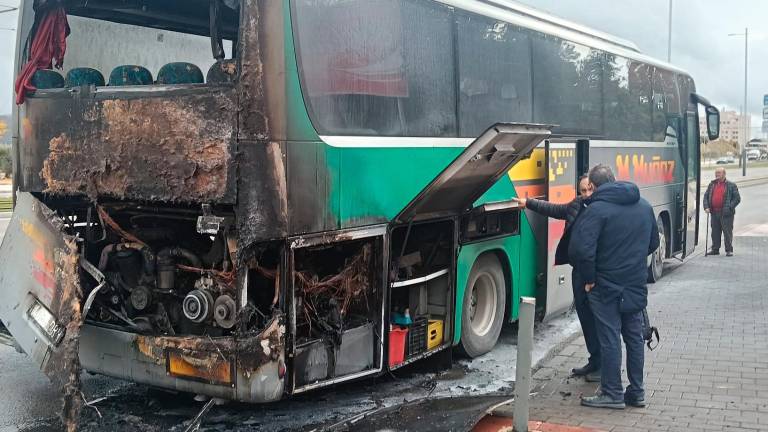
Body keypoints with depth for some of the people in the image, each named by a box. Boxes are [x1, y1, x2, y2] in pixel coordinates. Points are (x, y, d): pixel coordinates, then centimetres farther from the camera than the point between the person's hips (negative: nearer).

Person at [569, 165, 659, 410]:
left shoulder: (597, 209, -16)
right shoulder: (644, 206, 8)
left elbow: (581, 249, -25)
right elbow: (653, 243, 18)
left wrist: (588, 278, -12)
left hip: (607, 287, -6)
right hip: (637, 286, 7)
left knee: (610, 339, 2)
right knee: (634, 336, 14)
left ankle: (612, 394, 9)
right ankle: (636, 392, 22)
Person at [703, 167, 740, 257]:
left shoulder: (731, 185, 1)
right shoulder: (712, 185, 14)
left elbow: (737, 198, -2)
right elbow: (706, 196, 16)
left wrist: (729, 207, -13)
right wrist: (706, 207, 1)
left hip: (726, 213, -5)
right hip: (714, 213, 5)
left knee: (727, 232, -3)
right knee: (715, 232, 9)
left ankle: (729, 250, 3)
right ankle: (715, 249, 18)